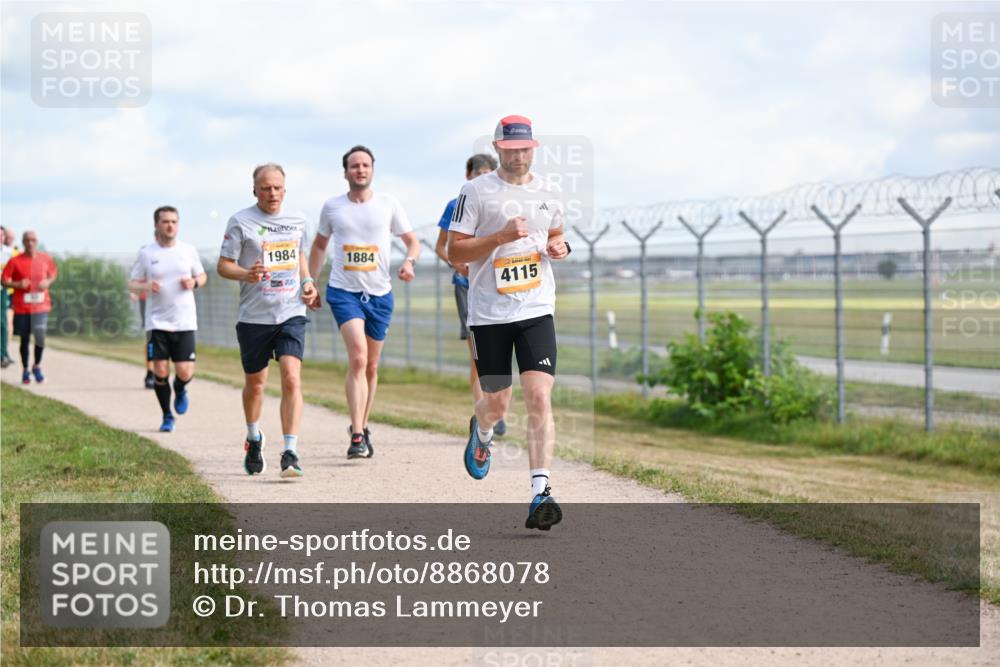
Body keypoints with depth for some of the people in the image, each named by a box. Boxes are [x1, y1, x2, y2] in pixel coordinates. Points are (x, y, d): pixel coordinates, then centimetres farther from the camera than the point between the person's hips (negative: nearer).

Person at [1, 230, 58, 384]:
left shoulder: (45, 259, 2)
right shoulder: (15, 261, -5)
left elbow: (53, 273, 17)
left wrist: (48, 282, -4)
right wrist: (18, 284, -20)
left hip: (41, 304, 1)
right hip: (22, 307, -1)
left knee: (40, 336, -11)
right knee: (25, 339, 7)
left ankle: (37, 367, 13)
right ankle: (25, 371, 23)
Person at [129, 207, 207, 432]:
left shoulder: (188, 251, 5)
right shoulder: (146, 253, 2)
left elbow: (202, 275, 17)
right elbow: (132, 283, 7)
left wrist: (194, 282, -6)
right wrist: (145, 287, -15)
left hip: (184, 321, 0)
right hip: (157, 322, 0)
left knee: (185, 372, -8)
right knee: (160, 371, -6)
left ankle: (180, 390, 30)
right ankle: (167, 417, 14)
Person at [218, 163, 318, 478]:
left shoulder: (297, 221, 9)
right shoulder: (240, 222, -3)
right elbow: (223, 265, -4)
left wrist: (307, 282, 8)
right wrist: (246, 274, -24)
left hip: (291, 314, 1)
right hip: (254, 316, -1)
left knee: (292, 380, -15)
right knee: (255, 382, 12)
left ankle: (290, 453, -17)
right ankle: (254, 439, 39)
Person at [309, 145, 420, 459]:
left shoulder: (388, 204, 3)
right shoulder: (332, 207, 4)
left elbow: (412, 240, 9)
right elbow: (319, 245, 18)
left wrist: (409, 261, -12)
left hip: (380, 293, 2)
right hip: (344, 291, -2)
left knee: (371, 366, 10)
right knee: (357, 357, -20)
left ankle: (362, 427, 29)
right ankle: (357, 436, -24)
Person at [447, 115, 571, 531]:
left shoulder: (547, 194, 9)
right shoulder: (476, 192, -3)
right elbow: (454, 251, -6)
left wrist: (560, 247, 5)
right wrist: (502, 236, -18)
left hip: (536, 310, 2)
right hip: (489, 313, -2)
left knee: (539, 397, -14)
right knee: (496, 403, 9)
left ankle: (540, 495, -16)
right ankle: (481, 432, 48)